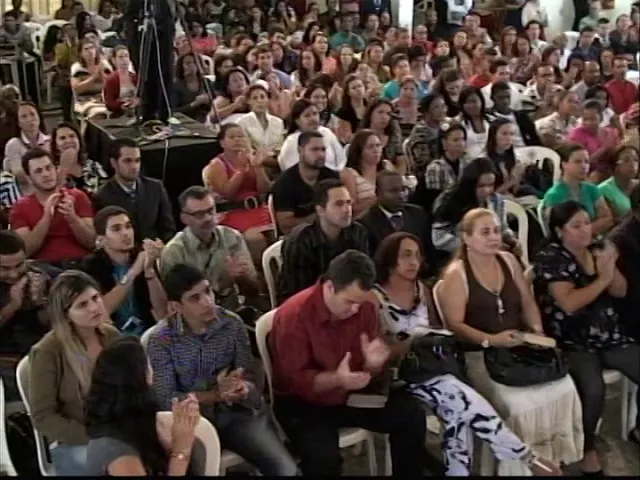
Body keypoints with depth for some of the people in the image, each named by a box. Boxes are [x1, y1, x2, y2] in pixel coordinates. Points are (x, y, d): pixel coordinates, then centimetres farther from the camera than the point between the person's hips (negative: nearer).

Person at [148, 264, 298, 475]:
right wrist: (215, 394, -22)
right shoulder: (161, 341, -8)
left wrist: (243, 388, -24)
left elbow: (249, 377, 1)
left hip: (238, 413, 2)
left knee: (287, 470, -17)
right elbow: (166, 399, -10)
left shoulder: (233, 323, -1)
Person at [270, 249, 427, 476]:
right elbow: (293, 380, -21)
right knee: (323, 456, -33)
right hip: (304, 404, -5)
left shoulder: (365, 307, -7)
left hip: (351, 395, 6)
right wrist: (335, 380, -38)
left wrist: (372, 363, -24)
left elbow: (367, 371, 2)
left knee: (411, 414, -8)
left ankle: (408, 475, 12)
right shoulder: (293, 315, -23)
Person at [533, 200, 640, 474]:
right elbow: (569, 303, -21)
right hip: (573, 343, -6)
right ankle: (587, 449, -8)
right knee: (593, 389, -32)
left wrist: (611, 266, -10)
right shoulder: (550, 259, -11)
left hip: (609, 336, 7)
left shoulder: (596, 251, 9)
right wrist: (602, 278, -18)